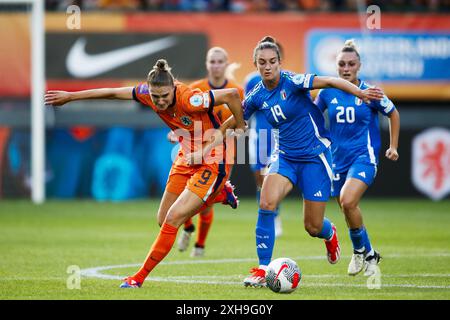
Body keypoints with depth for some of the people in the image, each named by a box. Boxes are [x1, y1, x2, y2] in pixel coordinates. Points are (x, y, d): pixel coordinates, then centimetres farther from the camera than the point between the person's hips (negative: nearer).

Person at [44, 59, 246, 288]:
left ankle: (140, 277, -3)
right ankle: (219, 193, 37)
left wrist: (239, 127, -17)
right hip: (186, 158, 8)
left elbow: (231, 94, -31)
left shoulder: (189, 100, -32)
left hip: (212, 164, -8)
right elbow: (114, 93, 2)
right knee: (164, 221, 14)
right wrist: (71, 96, 10)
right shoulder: (147, 93, -11)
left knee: (173, 218, -14)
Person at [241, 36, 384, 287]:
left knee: (313, 227, 1)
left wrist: (360, 93, -38)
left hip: (314, 157, -4)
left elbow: (330, 81, -24)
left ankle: (330, 234, 42)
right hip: (285, 156, 4)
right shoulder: (256, 96, -2)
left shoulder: (293, 82, -17)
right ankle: (263, 270, -14)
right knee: (266, 203, -23)